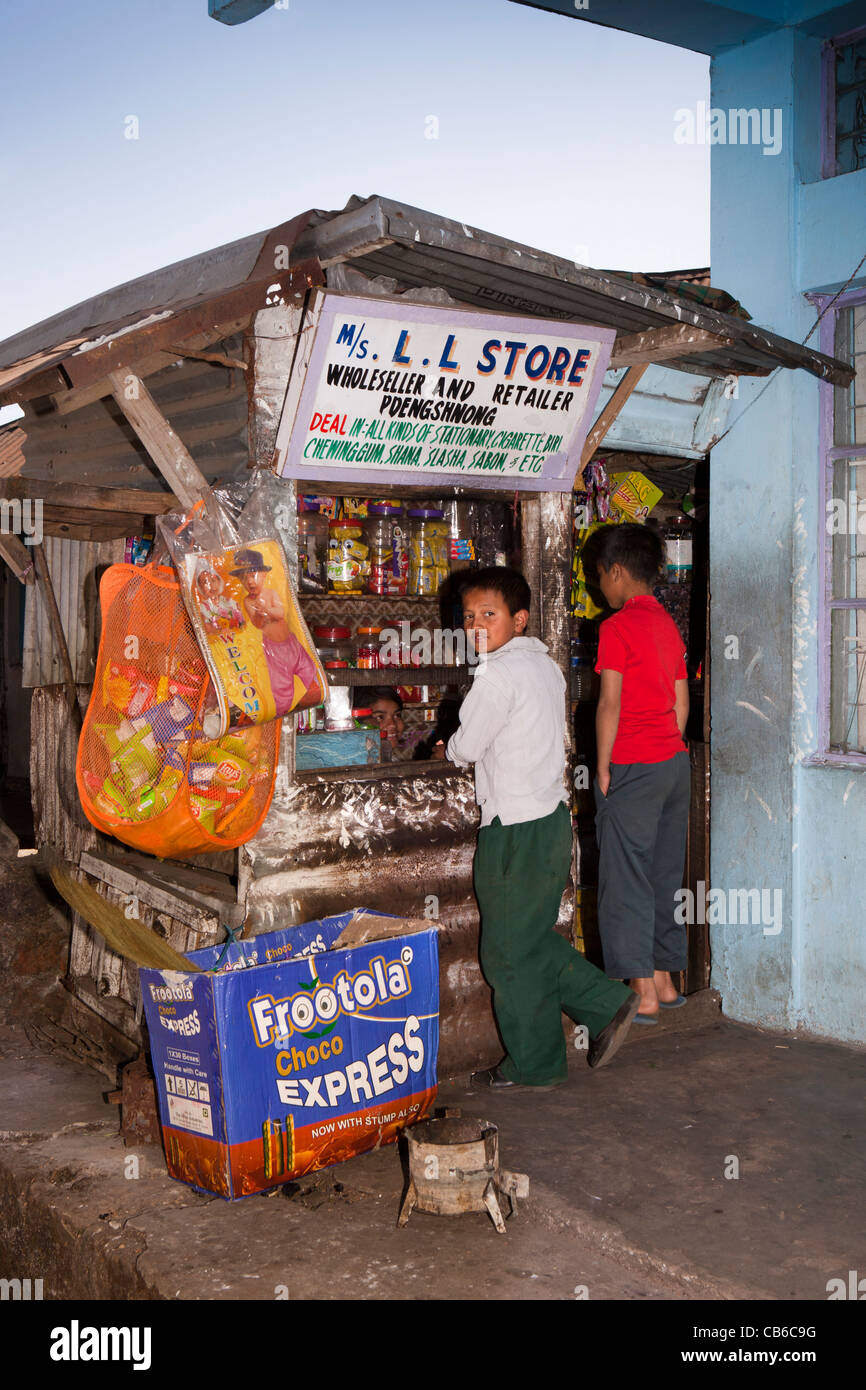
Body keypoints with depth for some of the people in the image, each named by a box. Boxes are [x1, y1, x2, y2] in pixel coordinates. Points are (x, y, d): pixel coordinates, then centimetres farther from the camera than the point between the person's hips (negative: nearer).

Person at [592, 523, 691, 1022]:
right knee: (665, 877, 14)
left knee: (626, 881, -1)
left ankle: (643, 995, 2)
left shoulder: (617, 627, -11)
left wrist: (603, 767, -8)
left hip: (633, 769, -8)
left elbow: (610, 705, -15)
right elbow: (681, 704, 14)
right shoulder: (668, 624, 12)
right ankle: (664, 980, 22)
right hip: (675, 762, 8)